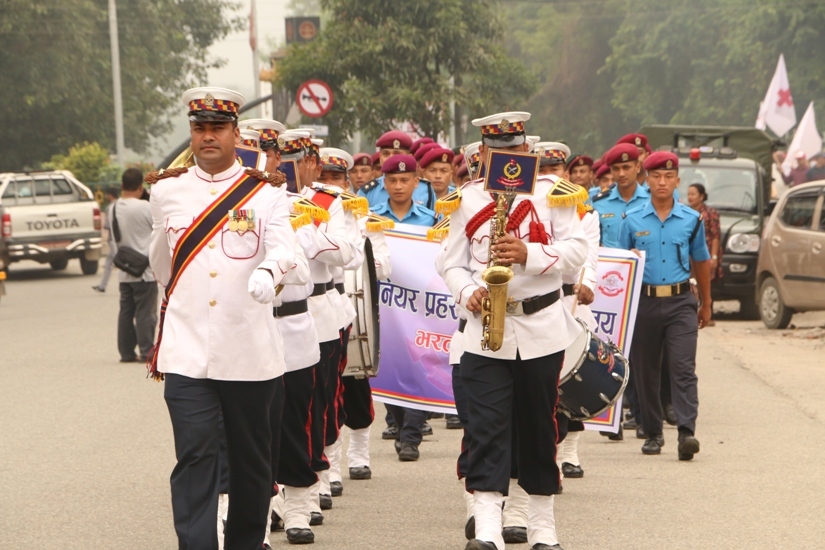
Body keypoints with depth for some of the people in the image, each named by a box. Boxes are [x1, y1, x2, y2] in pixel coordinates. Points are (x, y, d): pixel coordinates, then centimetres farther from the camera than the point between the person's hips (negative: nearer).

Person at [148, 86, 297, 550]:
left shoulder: (267, 193, 2)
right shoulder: (168, 190, 8)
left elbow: (285, 249, -16)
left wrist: (266, 273, -36)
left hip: (250, 351, 0)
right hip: (187, 351, 0)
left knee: (251, 458, 10)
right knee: (195, 456, -10)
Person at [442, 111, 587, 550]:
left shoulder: (552, 192, 3)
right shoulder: (467, 198, 7)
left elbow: (577, 248, -5)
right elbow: (453, 263, 8)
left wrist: (530, 254, -20)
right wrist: (468, 293, -13)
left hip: (541, 328, 0)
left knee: (539, 427, 9)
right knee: (487, 427, -10)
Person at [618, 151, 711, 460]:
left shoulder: (691, 220, 7)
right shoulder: (632, 220, 6)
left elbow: (701, 262, 17)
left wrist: (706, 304, 21)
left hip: (680, 301, -1)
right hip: (644, 302, 1)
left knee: (683, 367, -12)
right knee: (646, 370, 6)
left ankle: (686, 432, -19)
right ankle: (652, 433, 16)